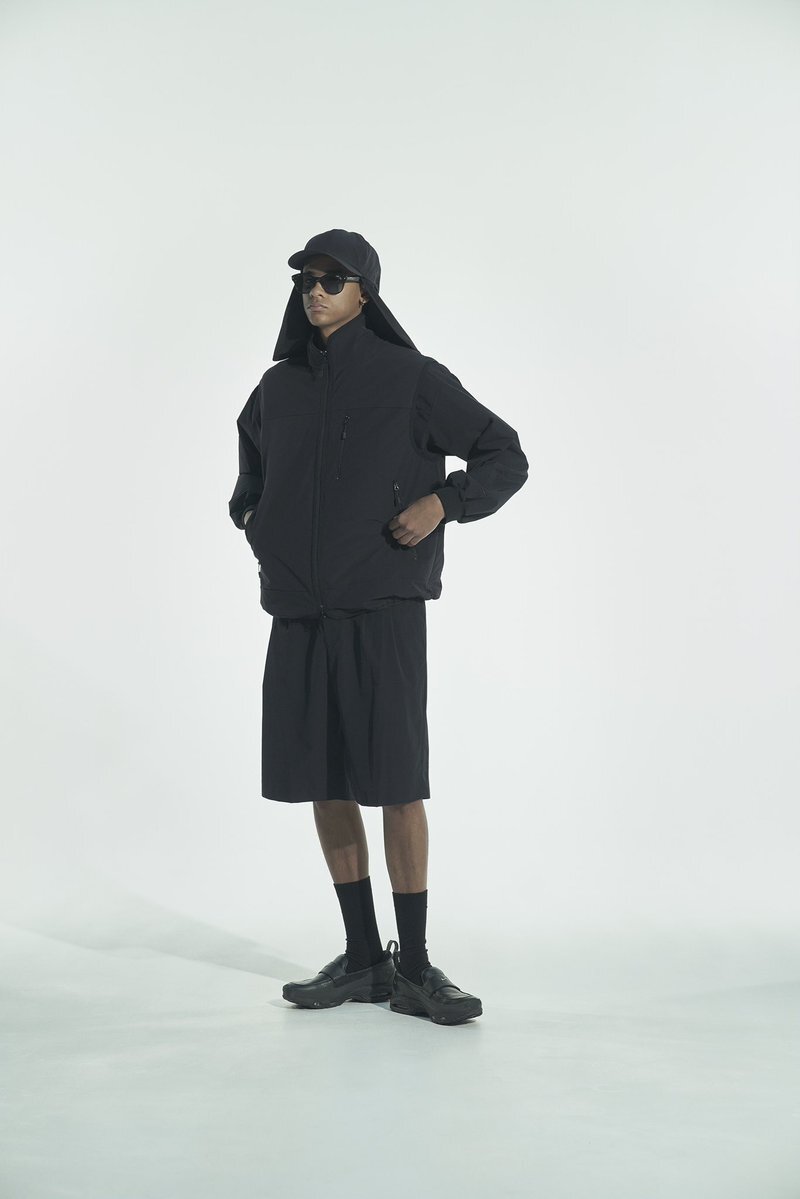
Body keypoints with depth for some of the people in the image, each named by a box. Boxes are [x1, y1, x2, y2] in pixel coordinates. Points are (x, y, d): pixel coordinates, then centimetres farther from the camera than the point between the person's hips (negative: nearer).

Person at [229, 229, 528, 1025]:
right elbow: (252, 455, 32)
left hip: (382, 607, -5)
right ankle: (362, 959, 17)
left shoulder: (411, 379, -3)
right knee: (322, 781, 6)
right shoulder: (278, 387, 11)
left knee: (396, 781, -6)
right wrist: (248, 512, 14)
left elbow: (506, 457, 0)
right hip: (300, 610, 5)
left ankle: (414, 967, 5)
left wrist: (441, 503, -15)